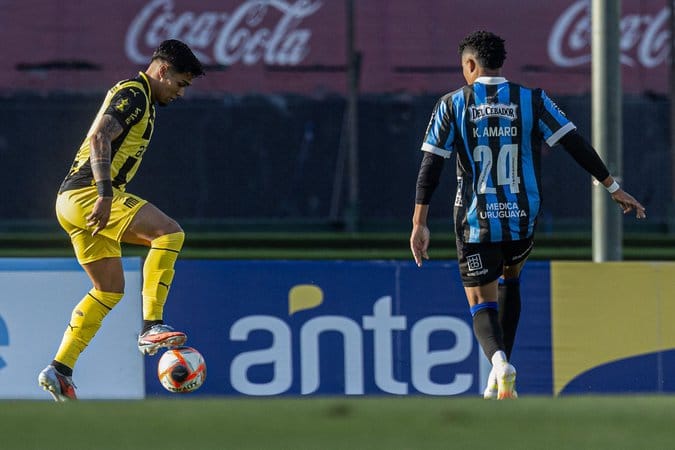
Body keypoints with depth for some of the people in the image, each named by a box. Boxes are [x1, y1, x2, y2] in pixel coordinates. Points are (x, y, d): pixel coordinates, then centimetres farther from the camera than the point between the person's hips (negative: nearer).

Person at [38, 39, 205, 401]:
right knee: (169, 233, -18)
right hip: (88, 194, -11)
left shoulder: (135, 95, 23)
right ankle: (151, 327, -22)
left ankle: (60, 370, 10)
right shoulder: (133, 94, -9)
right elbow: (99, 138, -22)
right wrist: (105, 194, -29)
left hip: (73, 199, 11)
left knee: (110, 289, 13)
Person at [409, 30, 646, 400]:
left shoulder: (453, 105, -2)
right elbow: (576, 145, -5)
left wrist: (419, 224, -6)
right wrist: (613, 187, 1)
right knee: (510, 280, 29)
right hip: (522, 220, 2)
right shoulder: (532, 101, 0)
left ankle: (499, 362, -27)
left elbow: (430, 165, -6)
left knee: (482, 305, 6)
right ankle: (500, 379, 24)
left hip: (476, 223, -2)